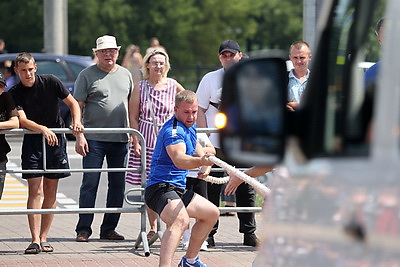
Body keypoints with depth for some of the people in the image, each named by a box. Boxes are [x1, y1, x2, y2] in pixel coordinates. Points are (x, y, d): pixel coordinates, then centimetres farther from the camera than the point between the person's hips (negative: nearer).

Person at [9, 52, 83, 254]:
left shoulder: (50, 82, -3)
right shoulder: (15, 93, -5)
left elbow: (72, 103, 4)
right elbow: (22, 120, -18)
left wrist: (76, 122, -14)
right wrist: (43, 129, -35)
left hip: (56, 139, 1)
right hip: (32, 141, -1)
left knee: (50, 192, 3)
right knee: (35, 191, -10)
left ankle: (43, 238, 9)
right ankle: (35, 240, -12)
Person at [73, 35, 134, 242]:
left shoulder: (125, 75, 13)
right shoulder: (87, 75, 1)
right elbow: (77, 106, -3)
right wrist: (79, 135, -12)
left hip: (120, 140, 4)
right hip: (94, 139, -4)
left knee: (118, 185, 6)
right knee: (90, 184, -4)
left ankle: (109, 228, 14)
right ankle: (83, 229, 0)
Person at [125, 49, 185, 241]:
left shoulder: (173, 86, 3)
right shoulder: (140, 87, 3)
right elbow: (133, 117, 3)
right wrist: (136, 142, -4)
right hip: (146, 139, 0)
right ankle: (153, 228, 7)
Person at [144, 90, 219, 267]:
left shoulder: (189, 126, 13)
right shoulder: (173, 130, -20)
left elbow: (196, 146, 35)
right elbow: (179, 159, -39)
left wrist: (204, 161, 15)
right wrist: (200, 161, -58)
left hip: (178, 190, 11)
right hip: (161, 188, -11)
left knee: (212, 213, 26)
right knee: (181, 220, -38)